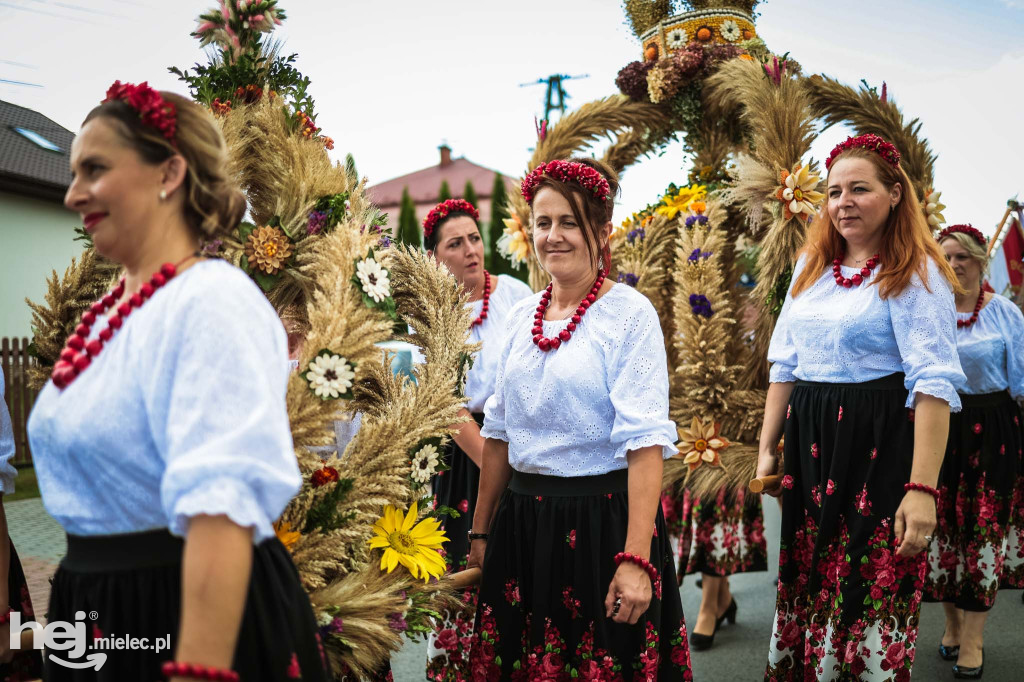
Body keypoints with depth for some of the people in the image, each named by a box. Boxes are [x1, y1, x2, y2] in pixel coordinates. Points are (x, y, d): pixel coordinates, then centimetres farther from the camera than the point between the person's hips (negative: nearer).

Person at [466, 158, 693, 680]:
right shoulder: (522, 315, 8)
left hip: (602, 520, -5)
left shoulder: (630, 314, -11)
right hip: (523, 523, 6)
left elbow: (645, 442, -18)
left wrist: (636, 559, -24)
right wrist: (481, 530, 16)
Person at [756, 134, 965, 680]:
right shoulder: (812, 266, 11)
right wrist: (767, 449, 11)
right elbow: (785, 365, 14)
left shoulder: (915, 274, -8)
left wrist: (923, 488, -24)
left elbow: (934, 384, -17)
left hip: (878, 448, -6)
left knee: (870, 589, 1)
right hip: (809, 438, 6)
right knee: (806, 583, 14)